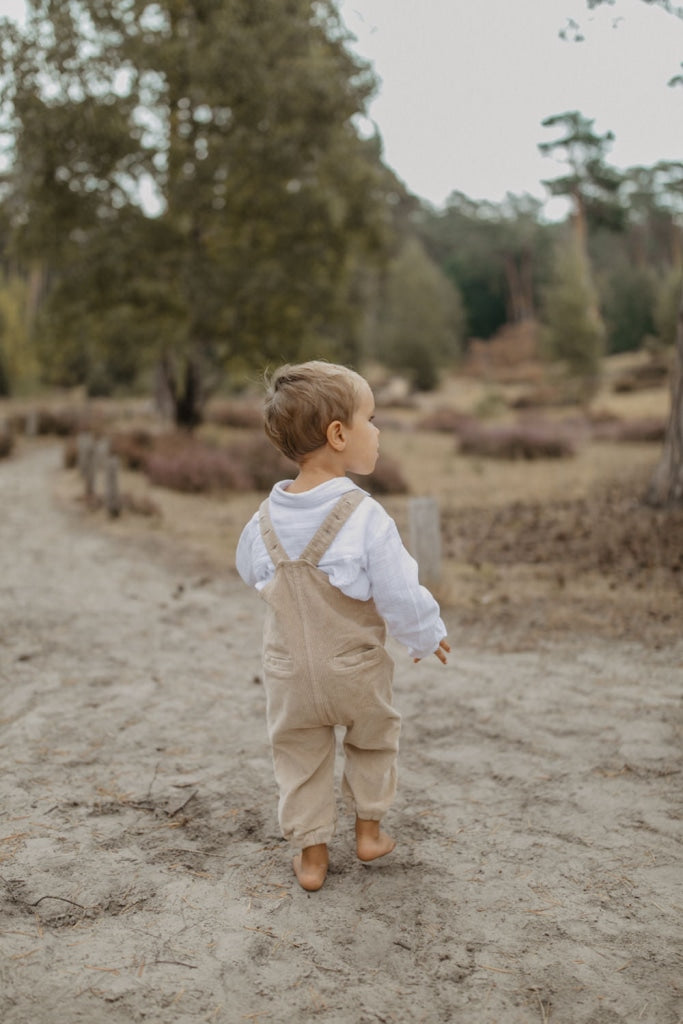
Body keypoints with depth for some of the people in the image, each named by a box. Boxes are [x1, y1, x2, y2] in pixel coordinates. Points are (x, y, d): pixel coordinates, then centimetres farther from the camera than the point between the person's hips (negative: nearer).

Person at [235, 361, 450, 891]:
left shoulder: (265, 519, -10)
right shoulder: (365, 518, -25)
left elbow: (250, 572, 9)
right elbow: (401, 596, -20)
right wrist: (429, 636, -1)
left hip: (289, 674, 3)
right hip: (356, 670, -2)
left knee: (300, 757, 18)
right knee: (373, 739, 23)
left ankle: (311, 853, 25)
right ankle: (369, 830, 36)